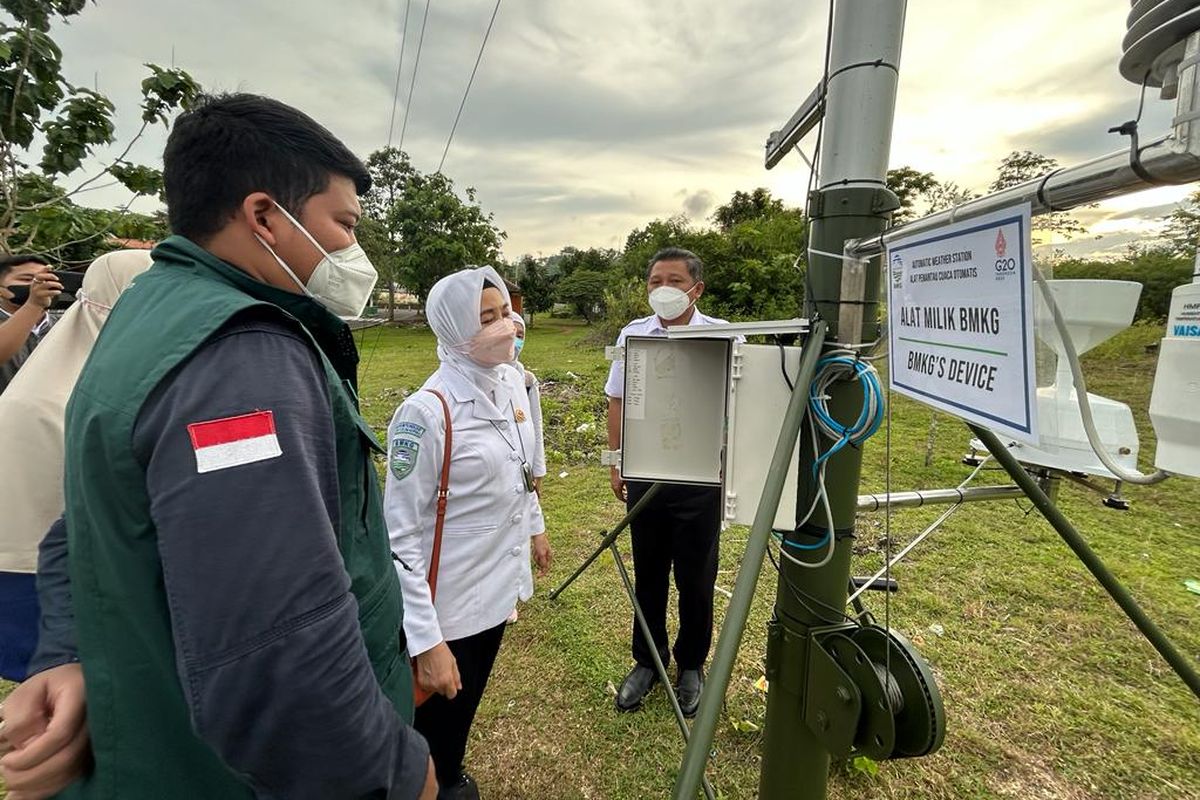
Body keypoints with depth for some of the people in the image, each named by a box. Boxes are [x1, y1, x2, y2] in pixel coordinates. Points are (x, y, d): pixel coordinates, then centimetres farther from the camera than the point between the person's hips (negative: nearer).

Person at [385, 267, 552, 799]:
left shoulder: (512, 382, -4)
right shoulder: (426, 413, -27)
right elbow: (400, 536, -23)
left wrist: (534, 526, 19)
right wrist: (425, 639, -23)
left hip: (498, 583, 7)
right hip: (449, 605, -7)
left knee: (468, 704, 29)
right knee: (437, 720, 17)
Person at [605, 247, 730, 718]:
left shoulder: (723, 337, -7)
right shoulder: (632, 335, 2)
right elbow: (617, 402, 8)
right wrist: (616, 464, 7)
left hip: (700, 477, -2)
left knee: (695, 578, 13)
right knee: (648, 573, 16)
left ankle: (691, 666, 36)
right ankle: (646, 661, 36)